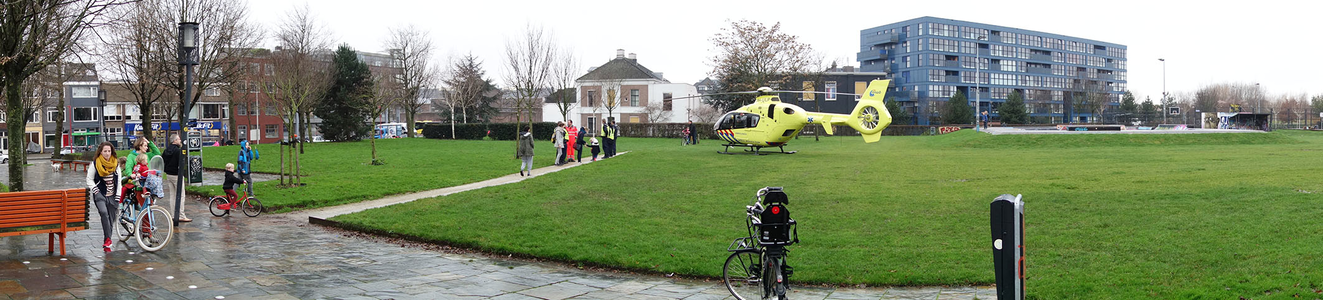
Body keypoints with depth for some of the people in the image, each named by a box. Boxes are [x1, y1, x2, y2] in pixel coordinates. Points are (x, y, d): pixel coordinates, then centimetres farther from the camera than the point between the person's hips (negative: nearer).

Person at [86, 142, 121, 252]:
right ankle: (108, 239, -28)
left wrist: (118, 196, 4)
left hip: (112, 195, 3)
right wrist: (95, 190, -9)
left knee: (111, 219, 1)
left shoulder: (116, 164, 8)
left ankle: (107, 245, 11)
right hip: (100, 194, -3)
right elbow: (89, 179, 7)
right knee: (104, 212, -29)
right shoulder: (95, 164, 1)